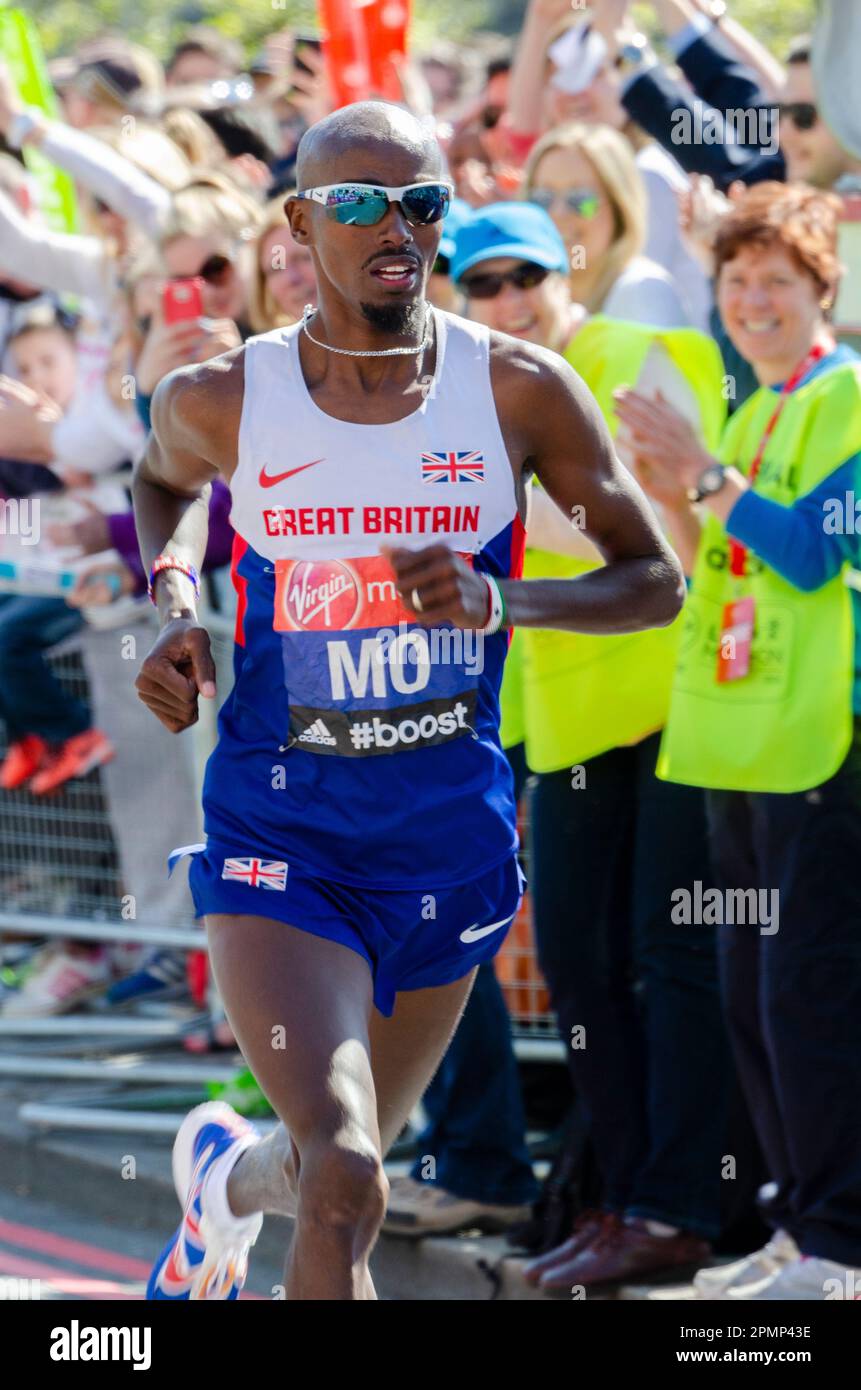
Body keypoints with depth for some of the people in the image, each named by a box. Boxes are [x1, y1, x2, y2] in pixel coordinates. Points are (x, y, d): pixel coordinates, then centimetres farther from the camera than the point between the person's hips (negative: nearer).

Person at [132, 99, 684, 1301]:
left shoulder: (518, 393, -7)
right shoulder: (222, 403, -5)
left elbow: (655, 579, 0)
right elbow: (165, 482, 20)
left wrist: (502, 603, -19)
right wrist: (174, 600, -1)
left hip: (451, 836, 3)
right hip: (280, 835, -2)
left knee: (334, 1167, 21)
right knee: (346, 1194, -22)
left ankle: (225, 1178, 57)